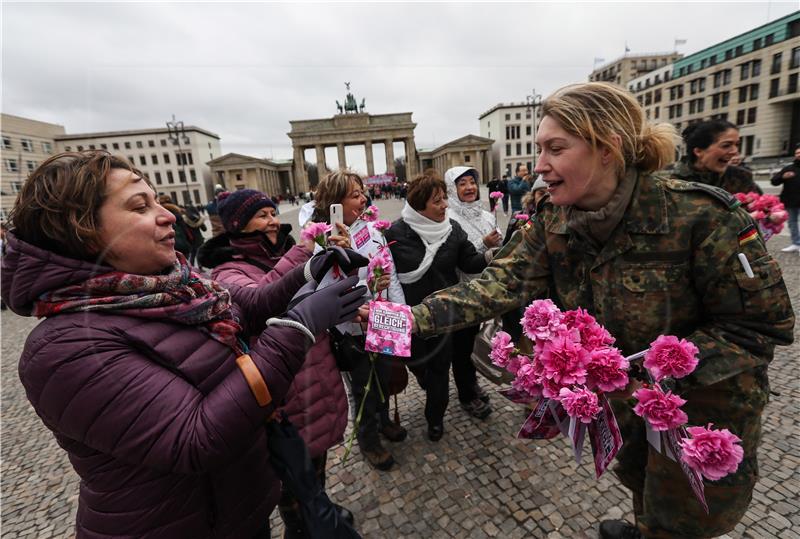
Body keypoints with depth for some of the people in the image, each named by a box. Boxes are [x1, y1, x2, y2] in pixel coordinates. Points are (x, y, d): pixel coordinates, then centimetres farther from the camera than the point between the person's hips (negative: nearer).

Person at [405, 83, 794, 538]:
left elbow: (763, 324, -21)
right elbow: (503, 283, -23)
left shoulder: (702, 216, -31)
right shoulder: (553, 222, -16)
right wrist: (418, 317, -35)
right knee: (635, 472, 31)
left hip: (705, 397, -4)